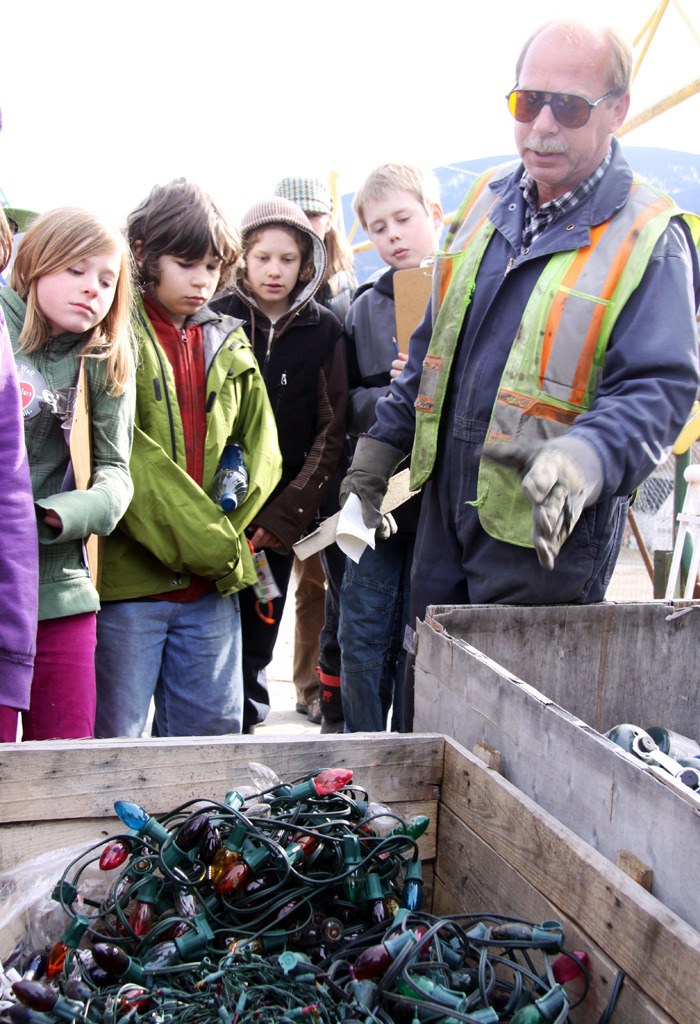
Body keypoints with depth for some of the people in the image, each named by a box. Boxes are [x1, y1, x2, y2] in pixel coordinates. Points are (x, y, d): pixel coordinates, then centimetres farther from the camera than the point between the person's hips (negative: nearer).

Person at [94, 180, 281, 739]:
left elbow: (261, 447, 13)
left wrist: (225, 529, -4)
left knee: (212, 734, 12)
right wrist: (210, 544, -14)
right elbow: (123, 457, -14)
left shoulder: (230, 345, 15)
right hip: (128, 578, -5)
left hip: (212, 586, 5)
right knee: (117, 741, 4)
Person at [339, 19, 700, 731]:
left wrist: (584, 459, -39)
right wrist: (382, 444, 16)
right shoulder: (489, 201, 6)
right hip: (447, 506, 6)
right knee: (422, 702, 20)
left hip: (546, 531, -6)